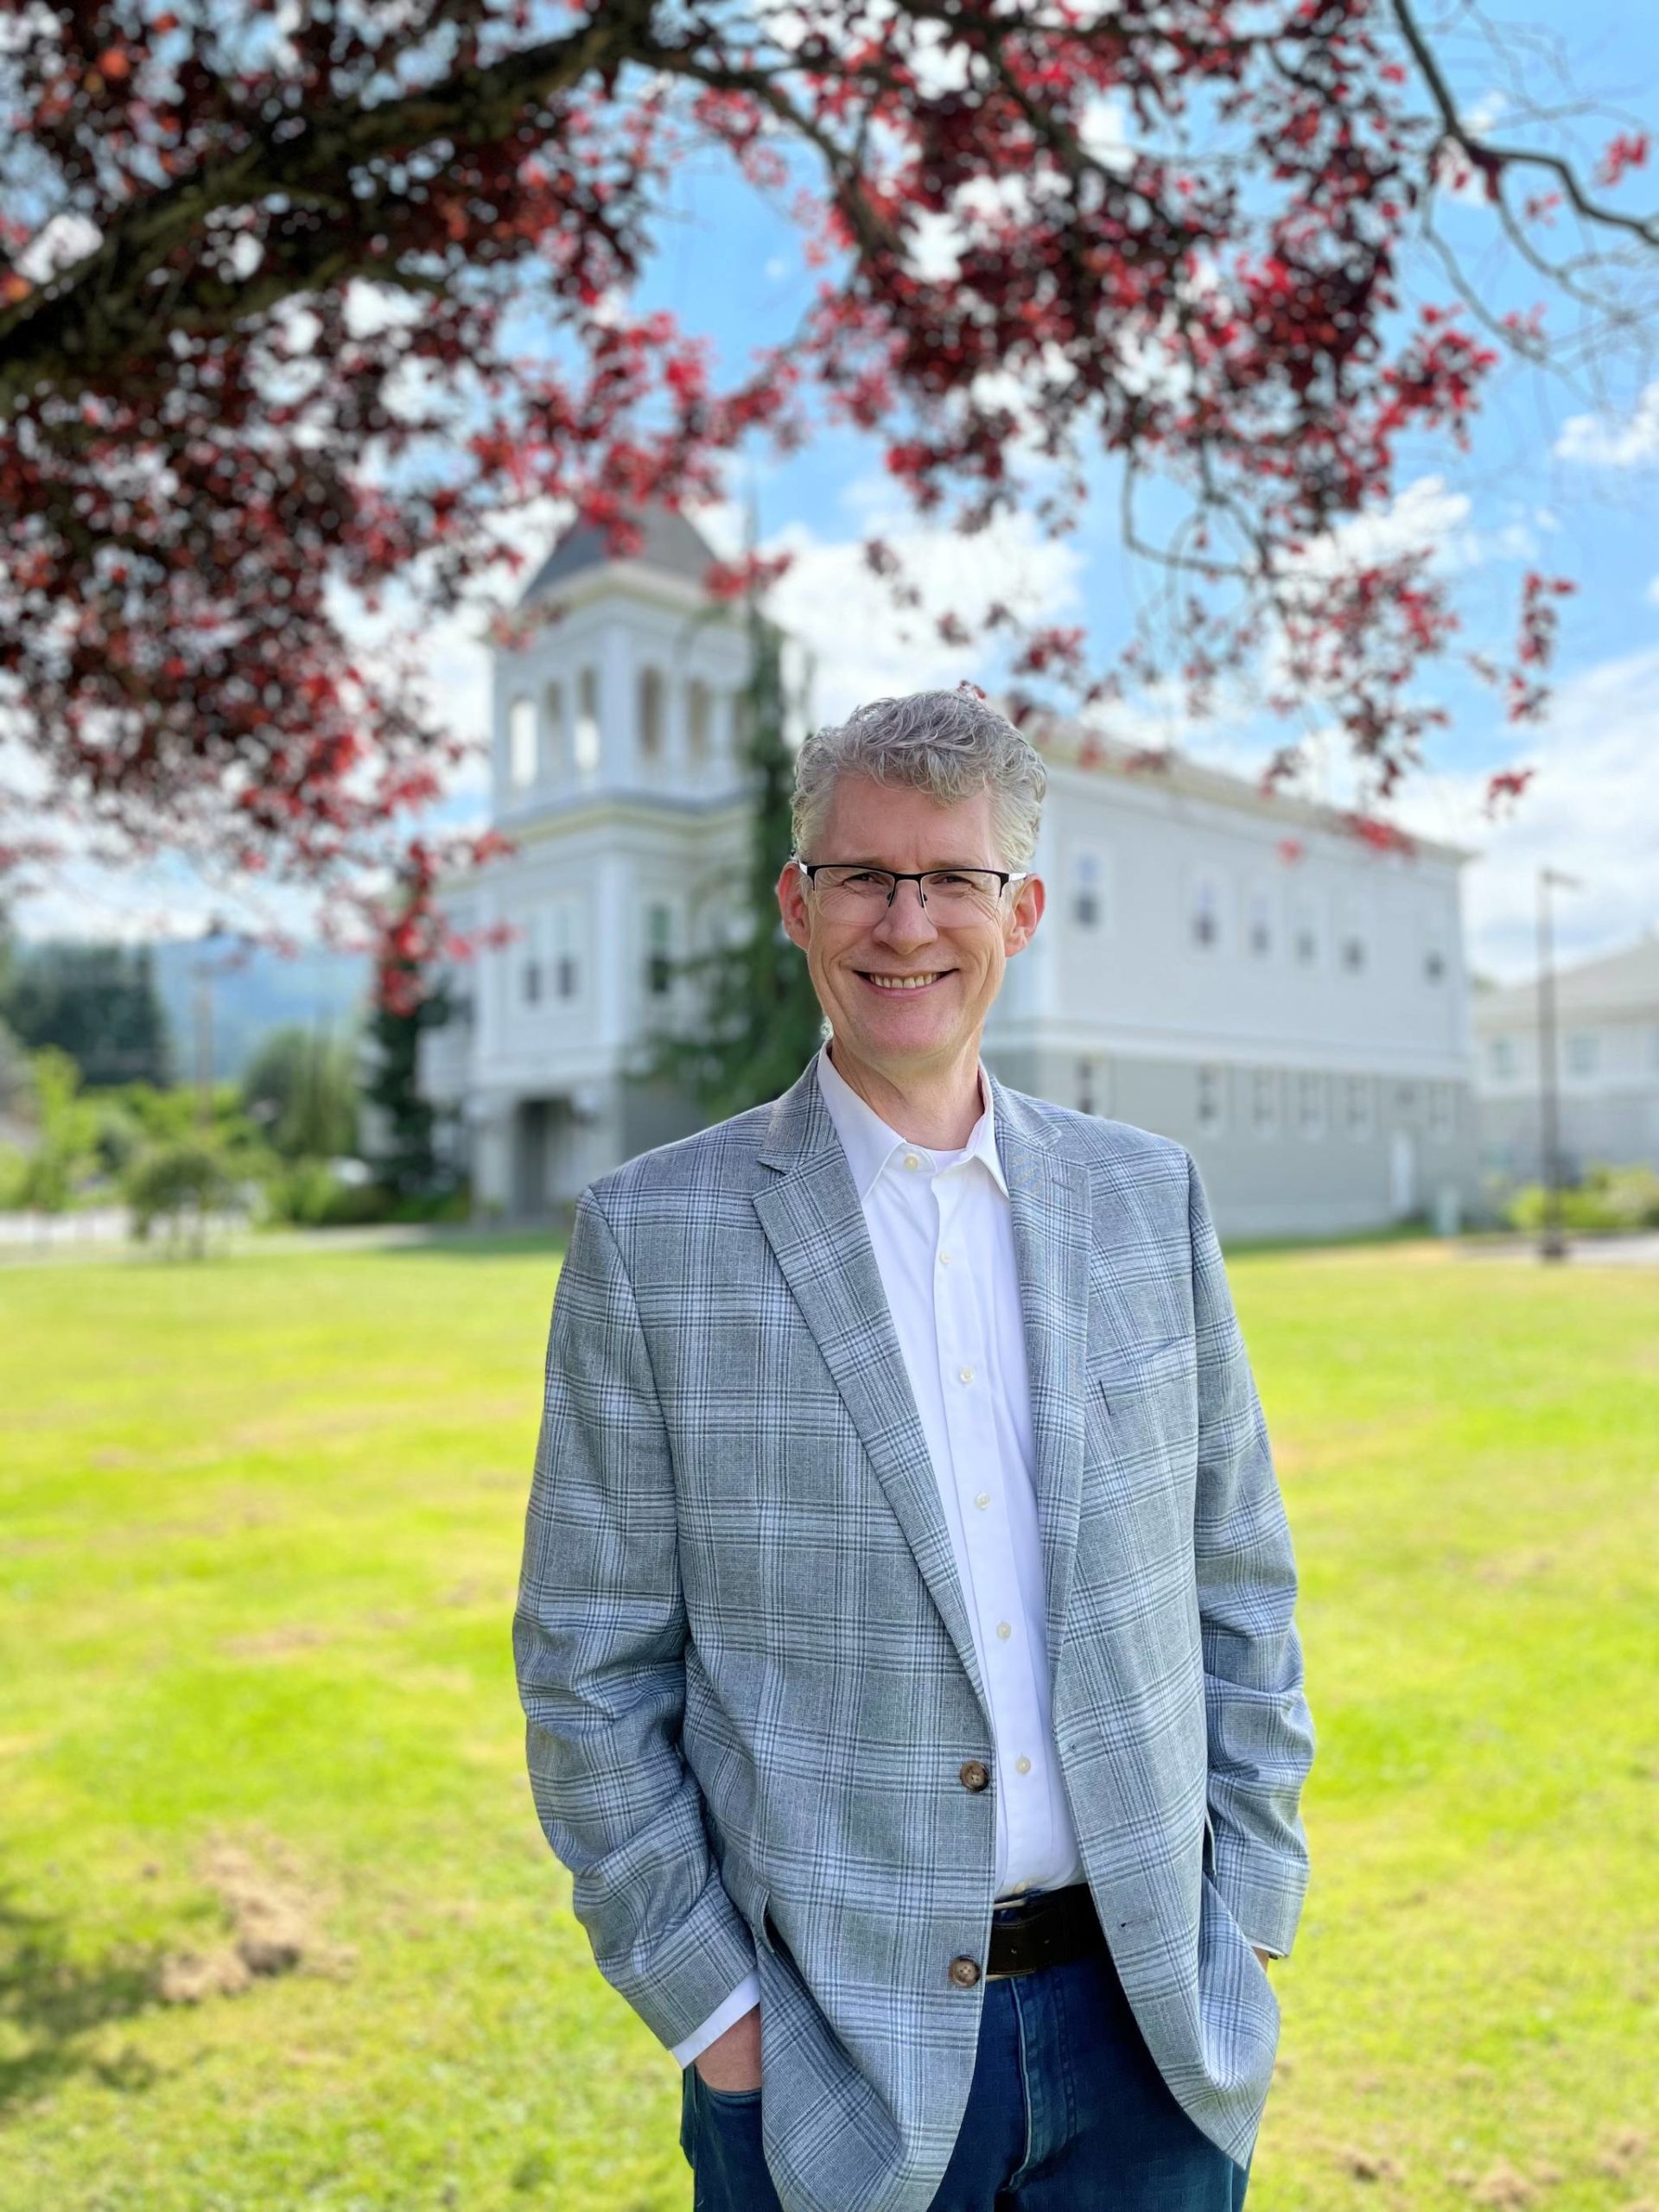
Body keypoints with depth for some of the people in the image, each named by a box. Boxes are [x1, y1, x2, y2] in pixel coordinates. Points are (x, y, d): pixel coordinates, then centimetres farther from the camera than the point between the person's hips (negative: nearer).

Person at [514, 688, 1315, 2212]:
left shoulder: (1148, 1197, 0)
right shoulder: (650, 1235, -9)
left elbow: (1238, 1586, 5)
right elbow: (588, 1664, -6)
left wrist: (1248, 1923, 3)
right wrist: (710, 2011, -7)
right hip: (833, 2050, -2)